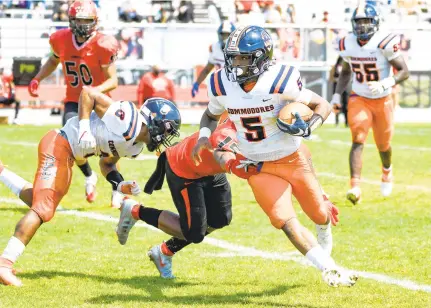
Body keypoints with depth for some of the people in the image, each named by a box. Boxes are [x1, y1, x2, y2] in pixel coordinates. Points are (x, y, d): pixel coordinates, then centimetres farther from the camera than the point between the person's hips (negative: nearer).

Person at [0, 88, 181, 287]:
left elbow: (107, 163, 21)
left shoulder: (135, 147, 8)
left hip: (68, 157, 10)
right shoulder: (126, 118, -20)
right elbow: (87, 92, -15)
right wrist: (84, 129, -23)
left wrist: (120, 185, 3)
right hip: (59, 145, -10)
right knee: (43, 210, -16)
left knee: (38, 202, 24)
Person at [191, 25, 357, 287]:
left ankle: (325, 236, 54)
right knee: (287, 224, -16)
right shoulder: (222, 86, -12)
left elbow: (323, 105, -15)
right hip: (260, 169, 2)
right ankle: (330, 270, -9)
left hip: (293, 160, -2)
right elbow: (211, 114, 11)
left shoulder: (278, 82, -26)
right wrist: (204, 136, -9)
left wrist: (308, 128, -32)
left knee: (319, 215, 17)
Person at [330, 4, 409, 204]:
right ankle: (355, 187, -27)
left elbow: (404, 72, -19)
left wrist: (385, 84, -33)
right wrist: (337, 94, 4)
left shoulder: (384, 43, -20)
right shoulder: (348, 45, -5)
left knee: (383, 145, 14)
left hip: (382, 101, -2)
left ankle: (387, 170, 49)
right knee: (358, 140, -18)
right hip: (359, 99, 2)